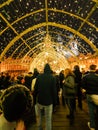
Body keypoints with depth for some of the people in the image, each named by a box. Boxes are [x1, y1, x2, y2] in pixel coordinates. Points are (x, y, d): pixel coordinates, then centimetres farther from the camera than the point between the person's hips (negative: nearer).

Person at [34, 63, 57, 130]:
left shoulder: (39, 76, -5)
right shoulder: (53, 77, -11)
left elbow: (35, 88, -1)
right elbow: (54, 91, -10)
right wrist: (54, 101, 0)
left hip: (39, 100, 3)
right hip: (49, 101, -3)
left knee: (40, 116, 24)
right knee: (48, 119, 8)